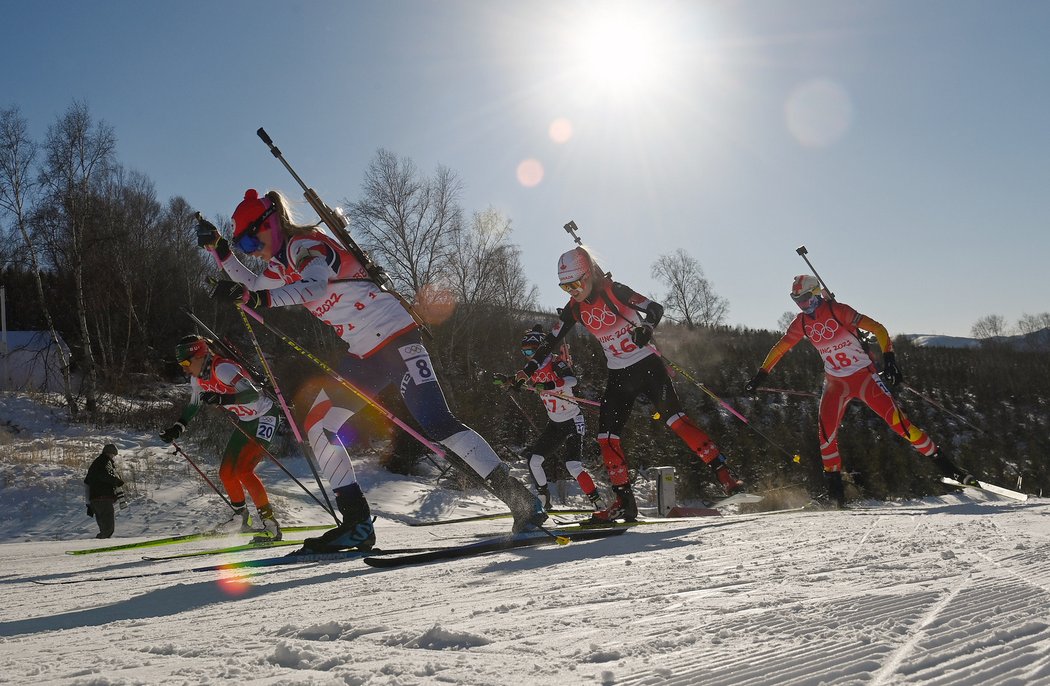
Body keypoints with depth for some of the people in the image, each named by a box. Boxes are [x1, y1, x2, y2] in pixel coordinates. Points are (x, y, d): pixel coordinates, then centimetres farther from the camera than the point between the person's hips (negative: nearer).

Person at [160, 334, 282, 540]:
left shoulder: (222, 368, -27)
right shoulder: (197, 378, 1)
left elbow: (253, 394, -36)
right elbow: (193, 406, 18)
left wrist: (222, 399, -47)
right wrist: (177, 429, 7)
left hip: (265, 416, -9)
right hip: (245, 422, 9)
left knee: (243, 471, -20)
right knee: (226, 473, 7)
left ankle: (271, 524, -15)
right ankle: (242, 518, 28)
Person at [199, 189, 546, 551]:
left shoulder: (305, 243, -10)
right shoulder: (283, 264, 19)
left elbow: (315, 286, -32)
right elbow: (252, 285, 37)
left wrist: (261, 299, -44)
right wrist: (218, 247, 25)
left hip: (395, 335, -9)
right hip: (364, 354, 9)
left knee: (436, 422, -18)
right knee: (317, 426, 2)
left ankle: (522, 500, -14)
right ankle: (357, 523, 2)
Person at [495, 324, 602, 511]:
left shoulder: (555, 361, -17)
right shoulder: (535, 369, 4)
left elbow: (572, 380, -36)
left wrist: (547, 386, -49)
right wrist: (506, 380, 8)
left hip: (573, 422, -7)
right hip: (554, 424, 8)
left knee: (573, 466, -19)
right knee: (534, 460, -1)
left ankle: (597, 502, -8)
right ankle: (544, 501, 16)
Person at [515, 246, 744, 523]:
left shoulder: (613, 291, -13)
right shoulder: (574, 308, 2)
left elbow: (656, 308, -17)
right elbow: (551, 342, 8)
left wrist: (646, 327, -37)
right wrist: (528, 370, 0)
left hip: (646, 365, -5)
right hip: (618, 376, 5)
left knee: (675, 418, -18)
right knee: (607, 436, -4)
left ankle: (722, 471, -11)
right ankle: (625, 502, 3)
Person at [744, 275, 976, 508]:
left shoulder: (838, 311, -14)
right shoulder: (802, 322, 1)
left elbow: (878, 329, -14)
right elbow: (780, 347, 13)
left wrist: (889, 359, -23)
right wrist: (760, 375, 11)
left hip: (865, 376, -4)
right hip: (835, 383, 4)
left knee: (896, 419, -12)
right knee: (826, 430, -13)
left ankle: (943, 463, -2)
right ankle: (835, 488, -4)